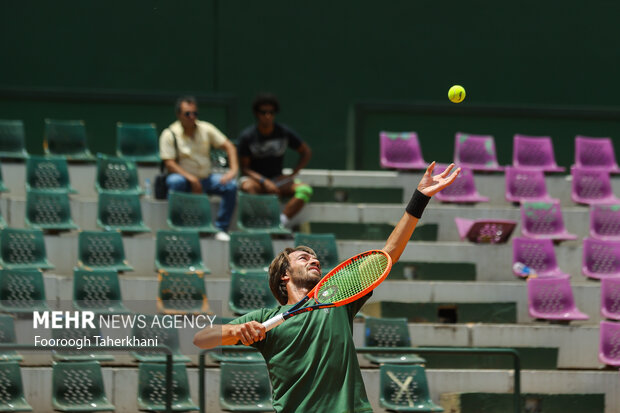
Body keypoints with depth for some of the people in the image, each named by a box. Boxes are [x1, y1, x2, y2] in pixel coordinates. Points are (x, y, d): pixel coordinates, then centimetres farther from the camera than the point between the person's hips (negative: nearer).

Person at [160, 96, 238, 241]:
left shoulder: (206, 129, 5)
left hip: (206, 178, 4)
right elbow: (169, 163, -13)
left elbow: (229, 146, 5)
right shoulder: (170, 134, -7)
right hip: (183, 176, -4)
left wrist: (233, 170, -12)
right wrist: (191, 179, -25)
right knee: (174, 181, -38)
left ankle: (221, 229, -12)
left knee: (231, 185, -21)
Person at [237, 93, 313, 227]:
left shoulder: (284, 132, 0)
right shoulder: (247, 136, -8)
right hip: (254, 177, -3)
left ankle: (281, 223, -37)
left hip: (277, 180, 3)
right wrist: (264, 181, -23)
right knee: (248, 187, -40)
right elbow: (244, 168, -8)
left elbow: (306, 152, 10)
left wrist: (292, 175, -2)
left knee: (305, 189, -25)